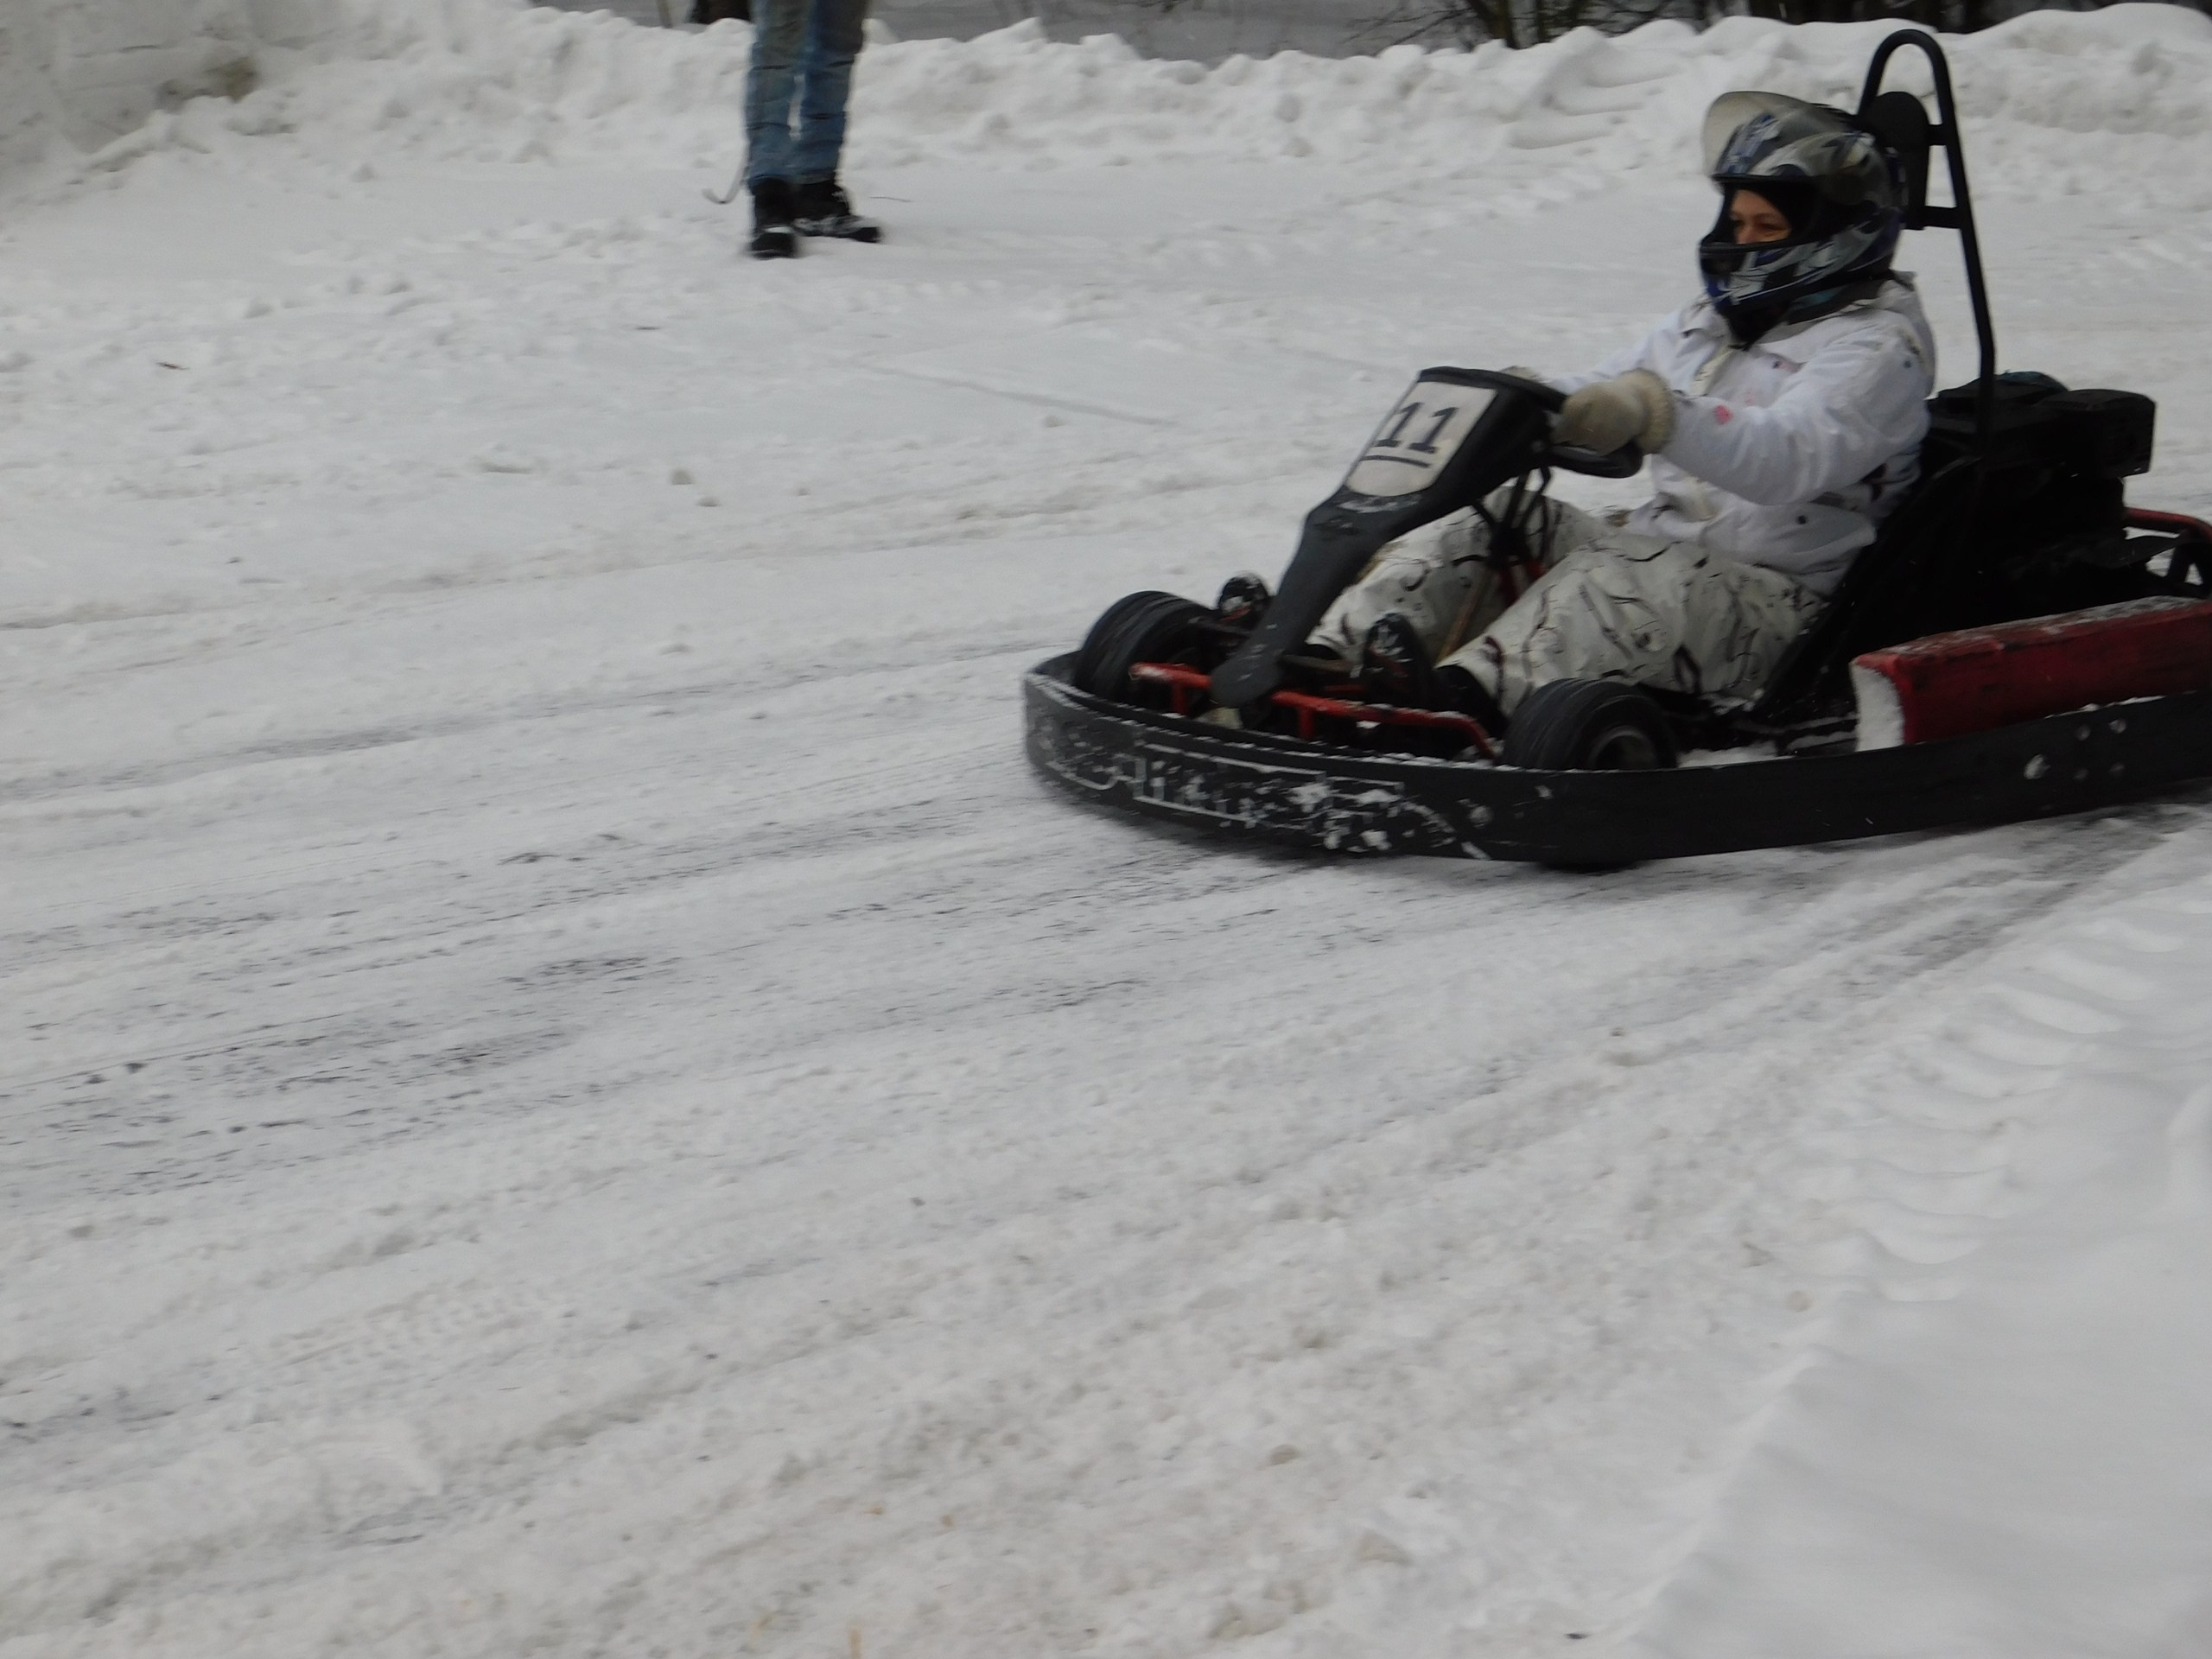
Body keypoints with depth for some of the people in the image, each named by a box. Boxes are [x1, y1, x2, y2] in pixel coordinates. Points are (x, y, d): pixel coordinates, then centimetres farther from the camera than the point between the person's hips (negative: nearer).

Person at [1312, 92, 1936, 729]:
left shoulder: (1878, 344, -5)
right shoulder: (1710, 322, 22)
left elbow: (1792, 457, -25)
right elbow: (1599, 397, 19)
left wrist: (1657, 414, -41)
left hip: (1770, 602, -8)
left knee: (1615, 577, -36)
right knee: (1500, 516, -12)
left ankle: (1455, 703, -61)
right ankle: (1328, 658, -31)